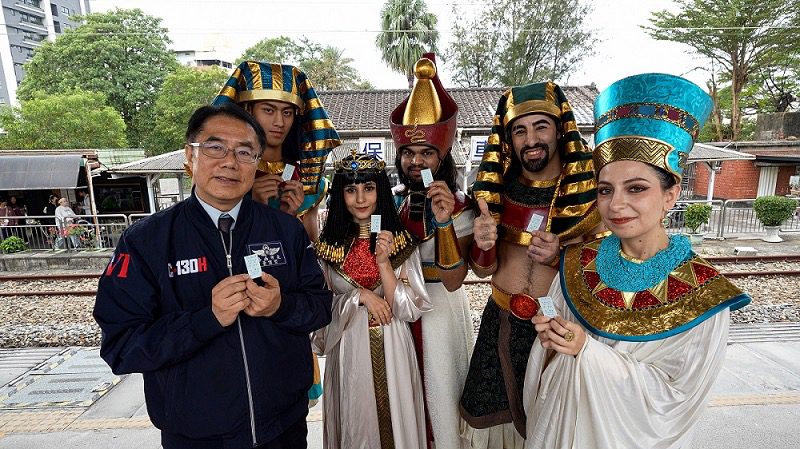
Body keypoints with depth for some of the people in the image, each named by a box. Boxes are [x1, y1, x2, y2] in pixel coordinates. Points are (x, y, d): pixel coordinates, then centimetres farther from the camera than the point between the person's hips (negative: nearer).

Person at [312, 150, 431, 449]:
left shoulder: (402, 241, -5)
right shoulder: (328, 244, -3)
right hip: (348, 350, 1)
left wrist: (383, 261, -21)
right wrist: (360, 295, -18)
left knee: (395, 423, 15)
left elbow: (409, 310, -10)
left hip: (392, 349, 0)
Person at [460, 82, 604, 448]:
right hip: (501, 322, 3)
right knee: (492, 414, 18)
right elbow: (483, 270, 2)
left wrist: (560, 254, -24)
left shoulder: (589, 185, -12)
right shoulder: (498, 187, -3)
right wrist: (483, 244, -20)